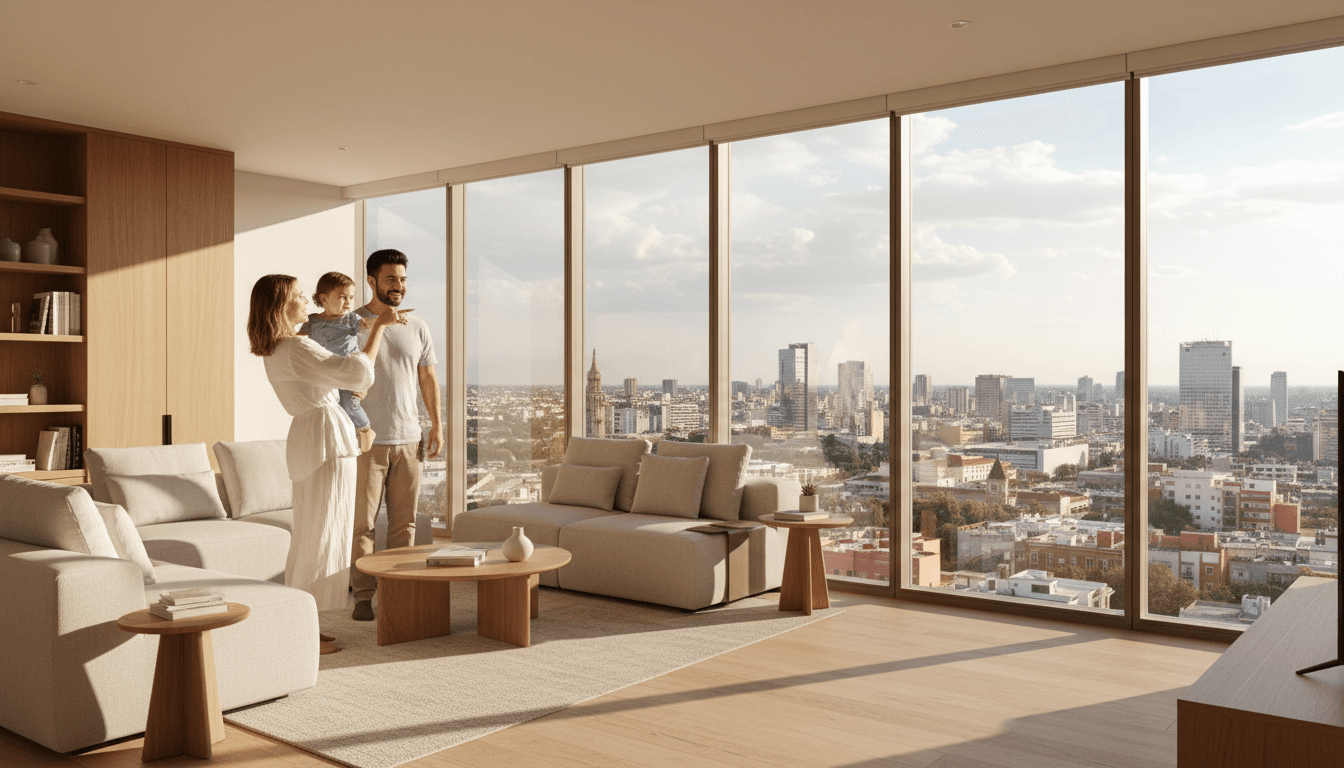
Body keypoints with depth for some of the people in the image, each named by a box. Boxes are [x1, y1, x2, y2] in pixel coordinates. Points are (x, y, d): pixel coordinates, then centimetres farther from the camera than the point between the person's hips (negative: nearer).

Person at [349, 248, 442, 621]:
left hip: (408, 439, 4)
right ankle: (363, 597, 7)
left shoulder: (417, 327, 12)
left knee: (404, 521, 7)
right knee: (362, 523, -1)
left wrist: (437, 424, 10)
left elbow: (428, 376, 17)